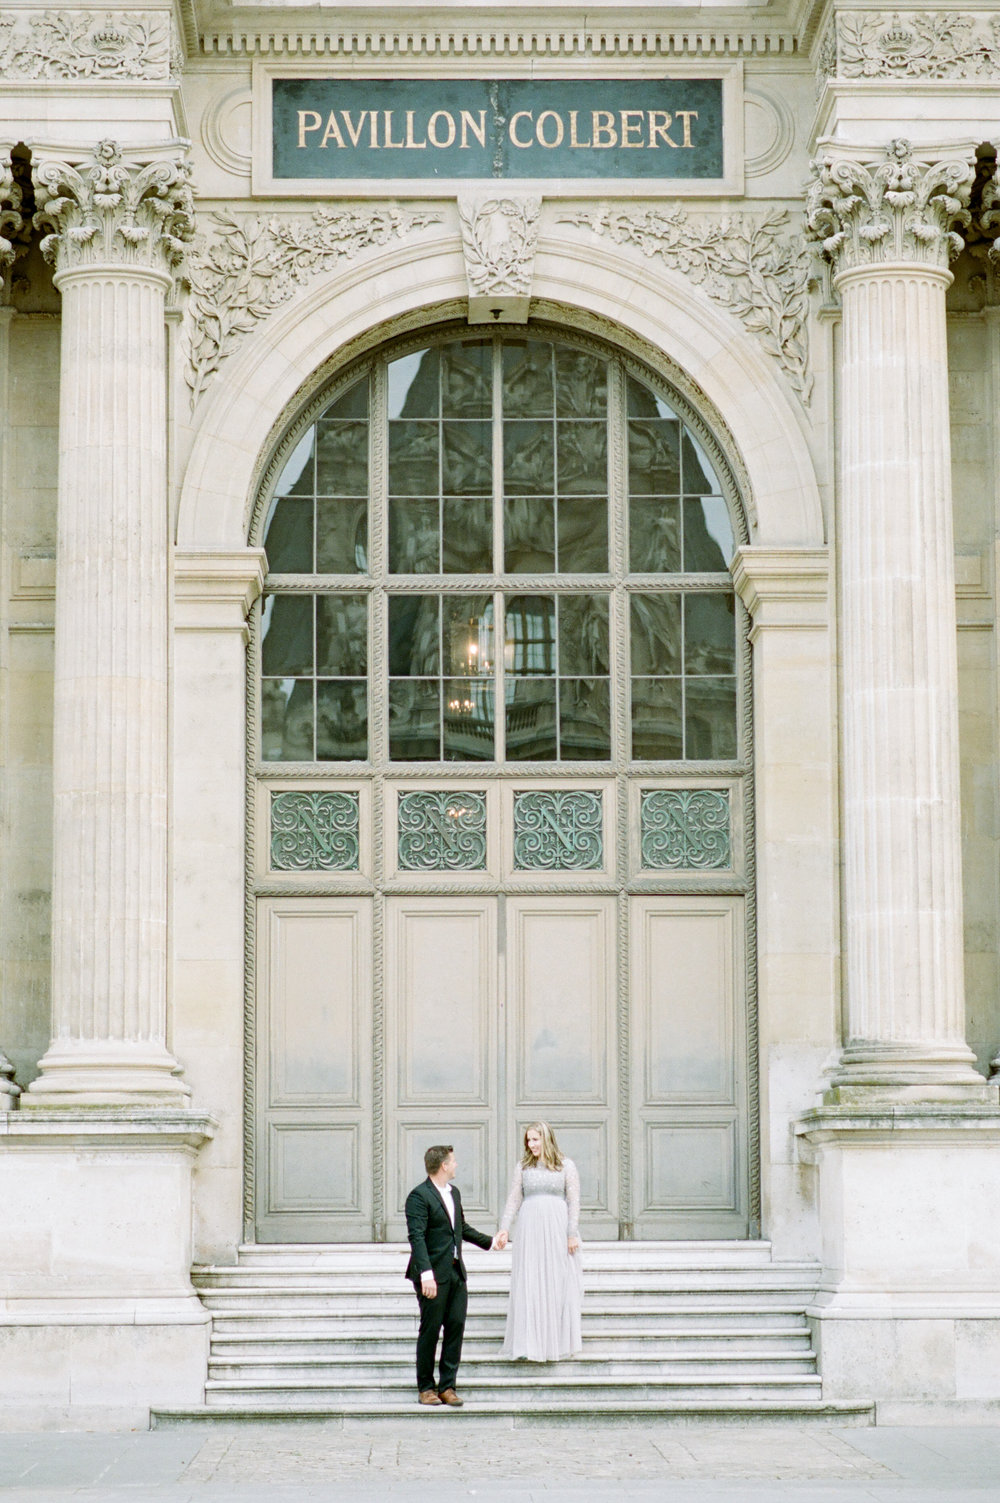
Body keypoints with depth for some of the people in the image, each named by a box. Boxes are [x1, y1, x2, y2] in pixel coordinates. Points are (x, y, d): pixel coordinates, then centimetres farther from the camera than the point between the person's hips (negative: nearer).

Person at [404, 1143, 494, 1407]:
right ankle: (426, 1387, 11)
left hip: (456, 1272, 7)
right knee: (430, 1330, 0)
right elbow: (416, 1236, -21)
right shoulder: (419, 1196, -13)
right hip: (433, 1275, -7)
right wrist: (426, 1273, -29)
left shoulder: (454, 1192, 15)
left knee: (456, 1326, 3)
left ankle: (448, 1386, 10)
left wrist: (490, 1241, 35)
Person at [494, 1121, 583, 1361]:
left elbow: (574, 1202, 2)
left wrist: (572, 1234, -5)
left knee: (559, 1285, 2)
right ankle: (533, 1344, 2)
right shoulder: (523, 1167, 9)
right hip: (530, 1227, 2)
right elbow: (513, 1200, 8)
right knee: (530, 1286, -1)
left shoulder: (566, 1166, 3)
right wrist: (504, 1229, -2)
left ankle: (560, 1342, 12)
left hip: (557, 1227, -1)